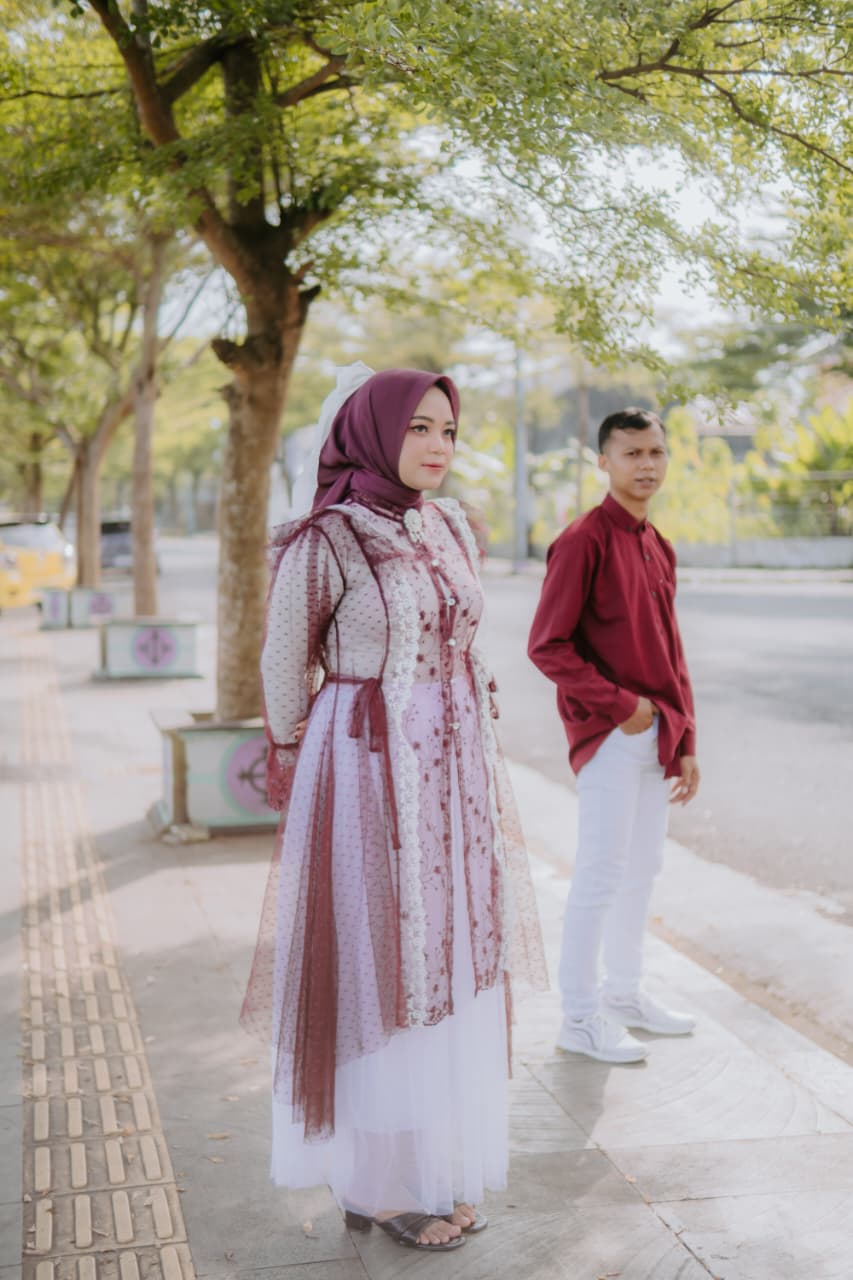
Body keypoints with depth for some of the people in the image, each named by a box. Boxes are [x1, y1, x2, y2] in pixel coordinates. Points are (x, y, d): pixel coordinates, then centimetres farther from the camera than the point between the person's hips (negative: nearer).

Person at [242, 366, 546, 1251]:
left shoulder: (450, 529, 9)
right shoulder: (324, 542, -11)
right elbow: (284, 664, 0)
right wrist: (298, 767, 9)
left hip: (455, 773, 7)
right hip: (370, 777, -7)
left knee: (444, 968, 12)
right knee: (378, 973, 2)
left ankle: (431, 1161, 27)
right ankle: (381, 1184, 16)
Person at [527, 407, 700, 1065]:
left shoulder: (660, 549, 13)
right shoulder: (585, 540, -11)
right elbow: (547, 646, -16)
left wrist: (685, 744, 12)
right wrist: (621, 706, -15)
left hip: (657, 735, 8)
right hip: (608, 736, -8)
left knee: (643, 868, 15)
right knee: (603, 873, -3)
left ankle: (625, 992, 29)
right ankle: (581, 1016, 8)